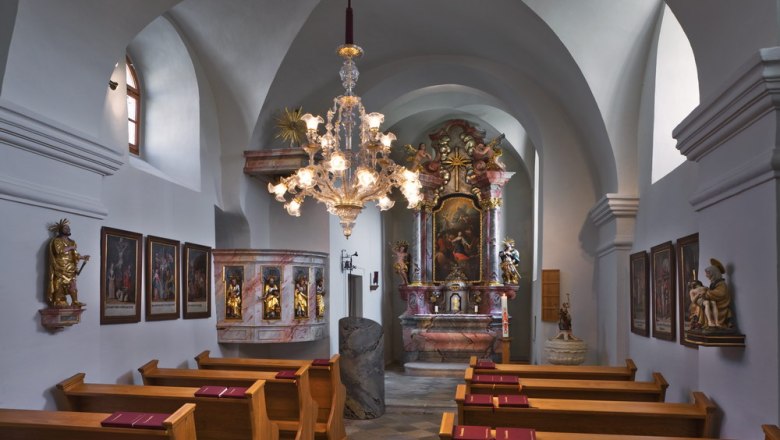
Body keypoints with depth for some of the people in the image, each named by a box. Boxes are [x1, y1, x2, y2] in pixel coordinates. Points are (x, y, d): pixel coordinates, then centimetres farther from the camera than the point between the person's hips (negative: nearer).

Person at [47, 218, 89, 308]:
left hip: (70, 268, 6)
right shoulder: (57, 240, -2)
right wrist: (70, 248, -10)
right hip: (60, 267, -6)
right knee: (60, 284, -7)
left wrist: (83, 257, -1)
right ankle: (58, 302, -5)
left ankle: (75, 302, -3)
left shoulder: (71, 242, 18)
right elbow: (59, 251, -19)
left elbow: (74, 255, 15)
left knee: (72, 285, -1)